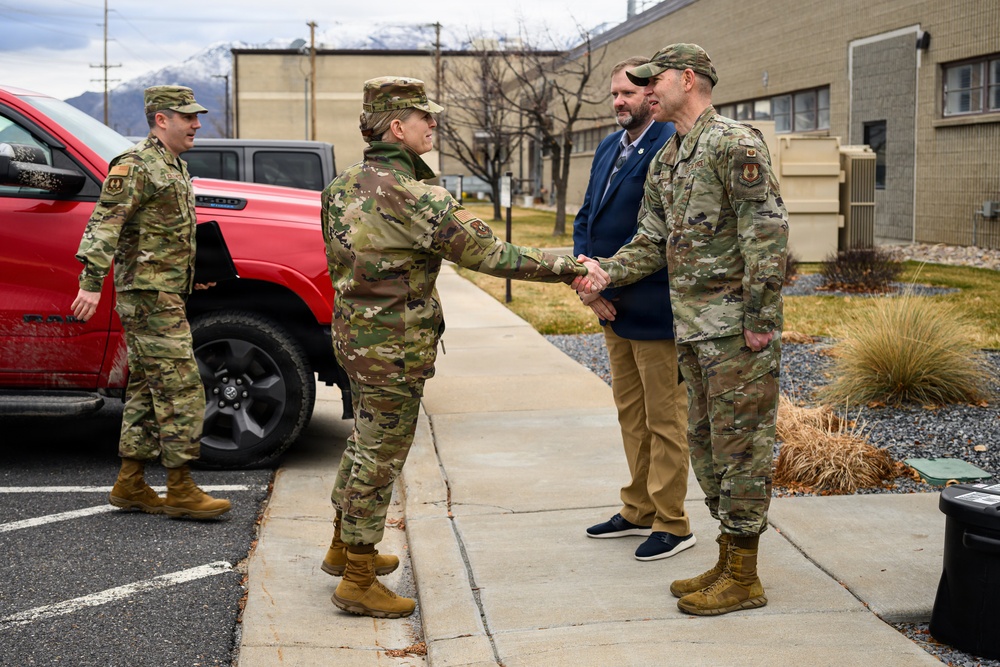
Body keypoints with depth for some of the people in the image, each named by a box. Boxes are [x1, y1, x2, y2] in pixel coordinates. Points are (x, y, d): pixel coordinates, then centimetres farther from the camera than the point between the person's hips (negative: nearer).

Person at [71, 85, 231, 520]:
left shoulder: (175, 167, 19)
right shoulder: (137, 166, -12)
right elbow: (104, 223, -21)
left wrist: (192, 278, 34)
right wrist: (91, 282, -30)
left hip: (165, 295, 10)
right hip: (149, 294, -10)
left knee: (148, 388, 11)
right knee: (180, 388, -11)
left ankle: (130, 484, 17)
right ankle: (180, 489, -6)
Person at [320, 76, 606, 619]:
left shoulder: (342, 186, 5)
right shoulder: (411, 196, -22)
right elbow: (489, 254, -22)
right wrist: (569, 268, -15)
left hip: (352, 337, 9)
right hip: (394, 350, -9)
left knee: (364, 444, 23)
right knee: (380, 458, 1)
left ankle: (344, 547, 39)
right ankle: (357, 581, 12)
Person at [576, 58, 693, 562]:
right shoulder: (609, 148, 12)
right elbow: (587, 217, 13)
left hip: (655, 311, -9)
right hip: (614, 310, 9)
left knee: (664, 420, 2)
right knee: (630, 413, 18)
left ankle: (673, 524, 13)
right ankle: (639, 510, 31)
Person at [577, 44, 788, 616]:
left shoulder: (735, 143, -12)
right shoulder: (665, 162, 16)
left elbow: (768, 234, -18)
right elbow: (653, 244, 16)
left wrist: (760, 319, -20)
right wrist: (605, 273, -2)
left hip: (738, 327, -9)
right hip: (693, 327, 10)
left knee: (739, 442, -3)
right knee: (707, 441, 14)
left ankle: (743, 579, 5)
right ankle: (729, 562, 25)